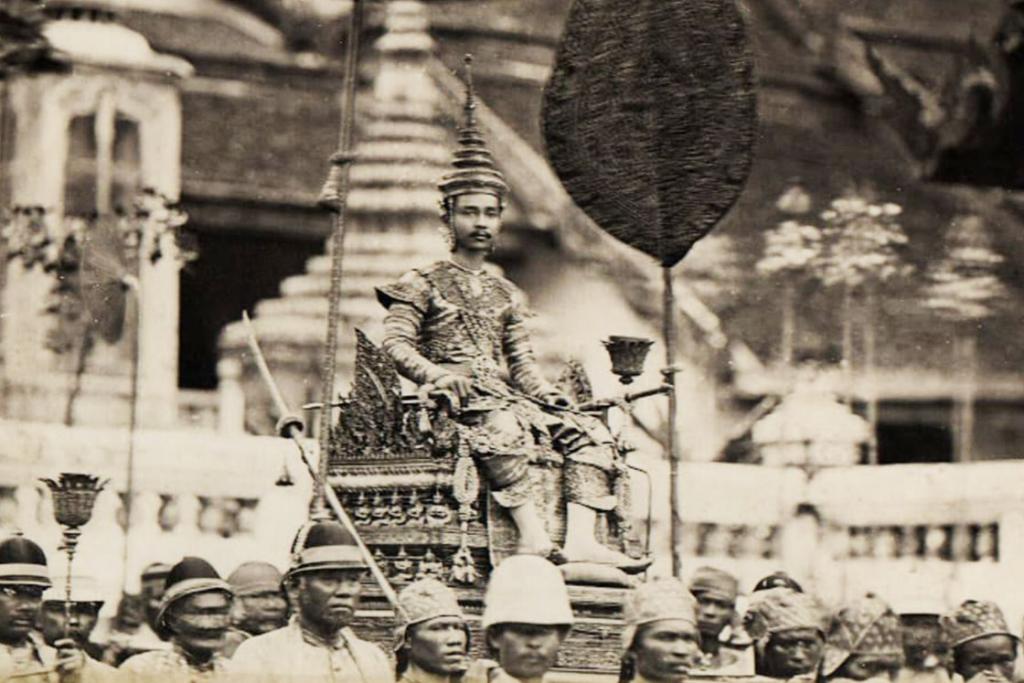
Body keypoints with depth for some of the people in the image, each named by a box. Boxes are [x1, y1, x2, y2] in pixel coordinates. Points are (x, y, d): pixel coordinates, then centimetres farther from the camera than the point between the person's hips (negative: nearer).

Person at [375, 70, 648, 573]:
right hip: (457, 401, -6)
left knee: (587, 432, -16)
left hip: (505, 396, 6)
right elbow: (396, 344, -4)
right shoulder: (423, 285, 8)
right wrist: (436, 374, -23)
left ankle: (580, 540, -33)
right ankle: (532, 536, -46)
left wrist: (547, 395, 1)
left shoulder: (505, 295, 25)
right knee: (502, 426, -39)